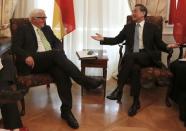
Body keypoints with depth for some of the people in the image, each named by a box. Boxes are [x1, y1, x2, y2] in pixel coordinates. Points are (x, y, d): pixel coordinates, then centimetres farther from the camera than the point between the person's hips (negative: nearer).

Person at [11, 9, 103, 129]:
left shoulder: (47, 28, 26)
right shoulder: (23, 30, 11)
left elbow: (57, 42, 22)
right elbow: (15, 47, 0)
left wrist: (58, 51, -3)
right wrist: (26, 56, -21)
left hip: (51, 60, 4)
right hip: (34, 62, -4)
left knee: (61, 73, -30)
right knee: (56, 53, -33)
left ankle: (66, 110, -29)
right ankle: (85, 81, -33)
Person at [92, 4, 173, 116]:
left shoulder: (153, 28, 11)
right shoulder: (128, 27, 19)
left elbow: (159, 44, 8)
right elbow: (117, 40, 16)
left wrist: (167, 47, -14)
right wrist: (103, 39, 1)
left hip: (146, 57, -2)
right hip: (131, 58, 2)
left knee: (129, 56, -35)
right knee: (135, 68, -35)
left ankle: (119, 89, -32)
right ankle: (136, 102, -26)